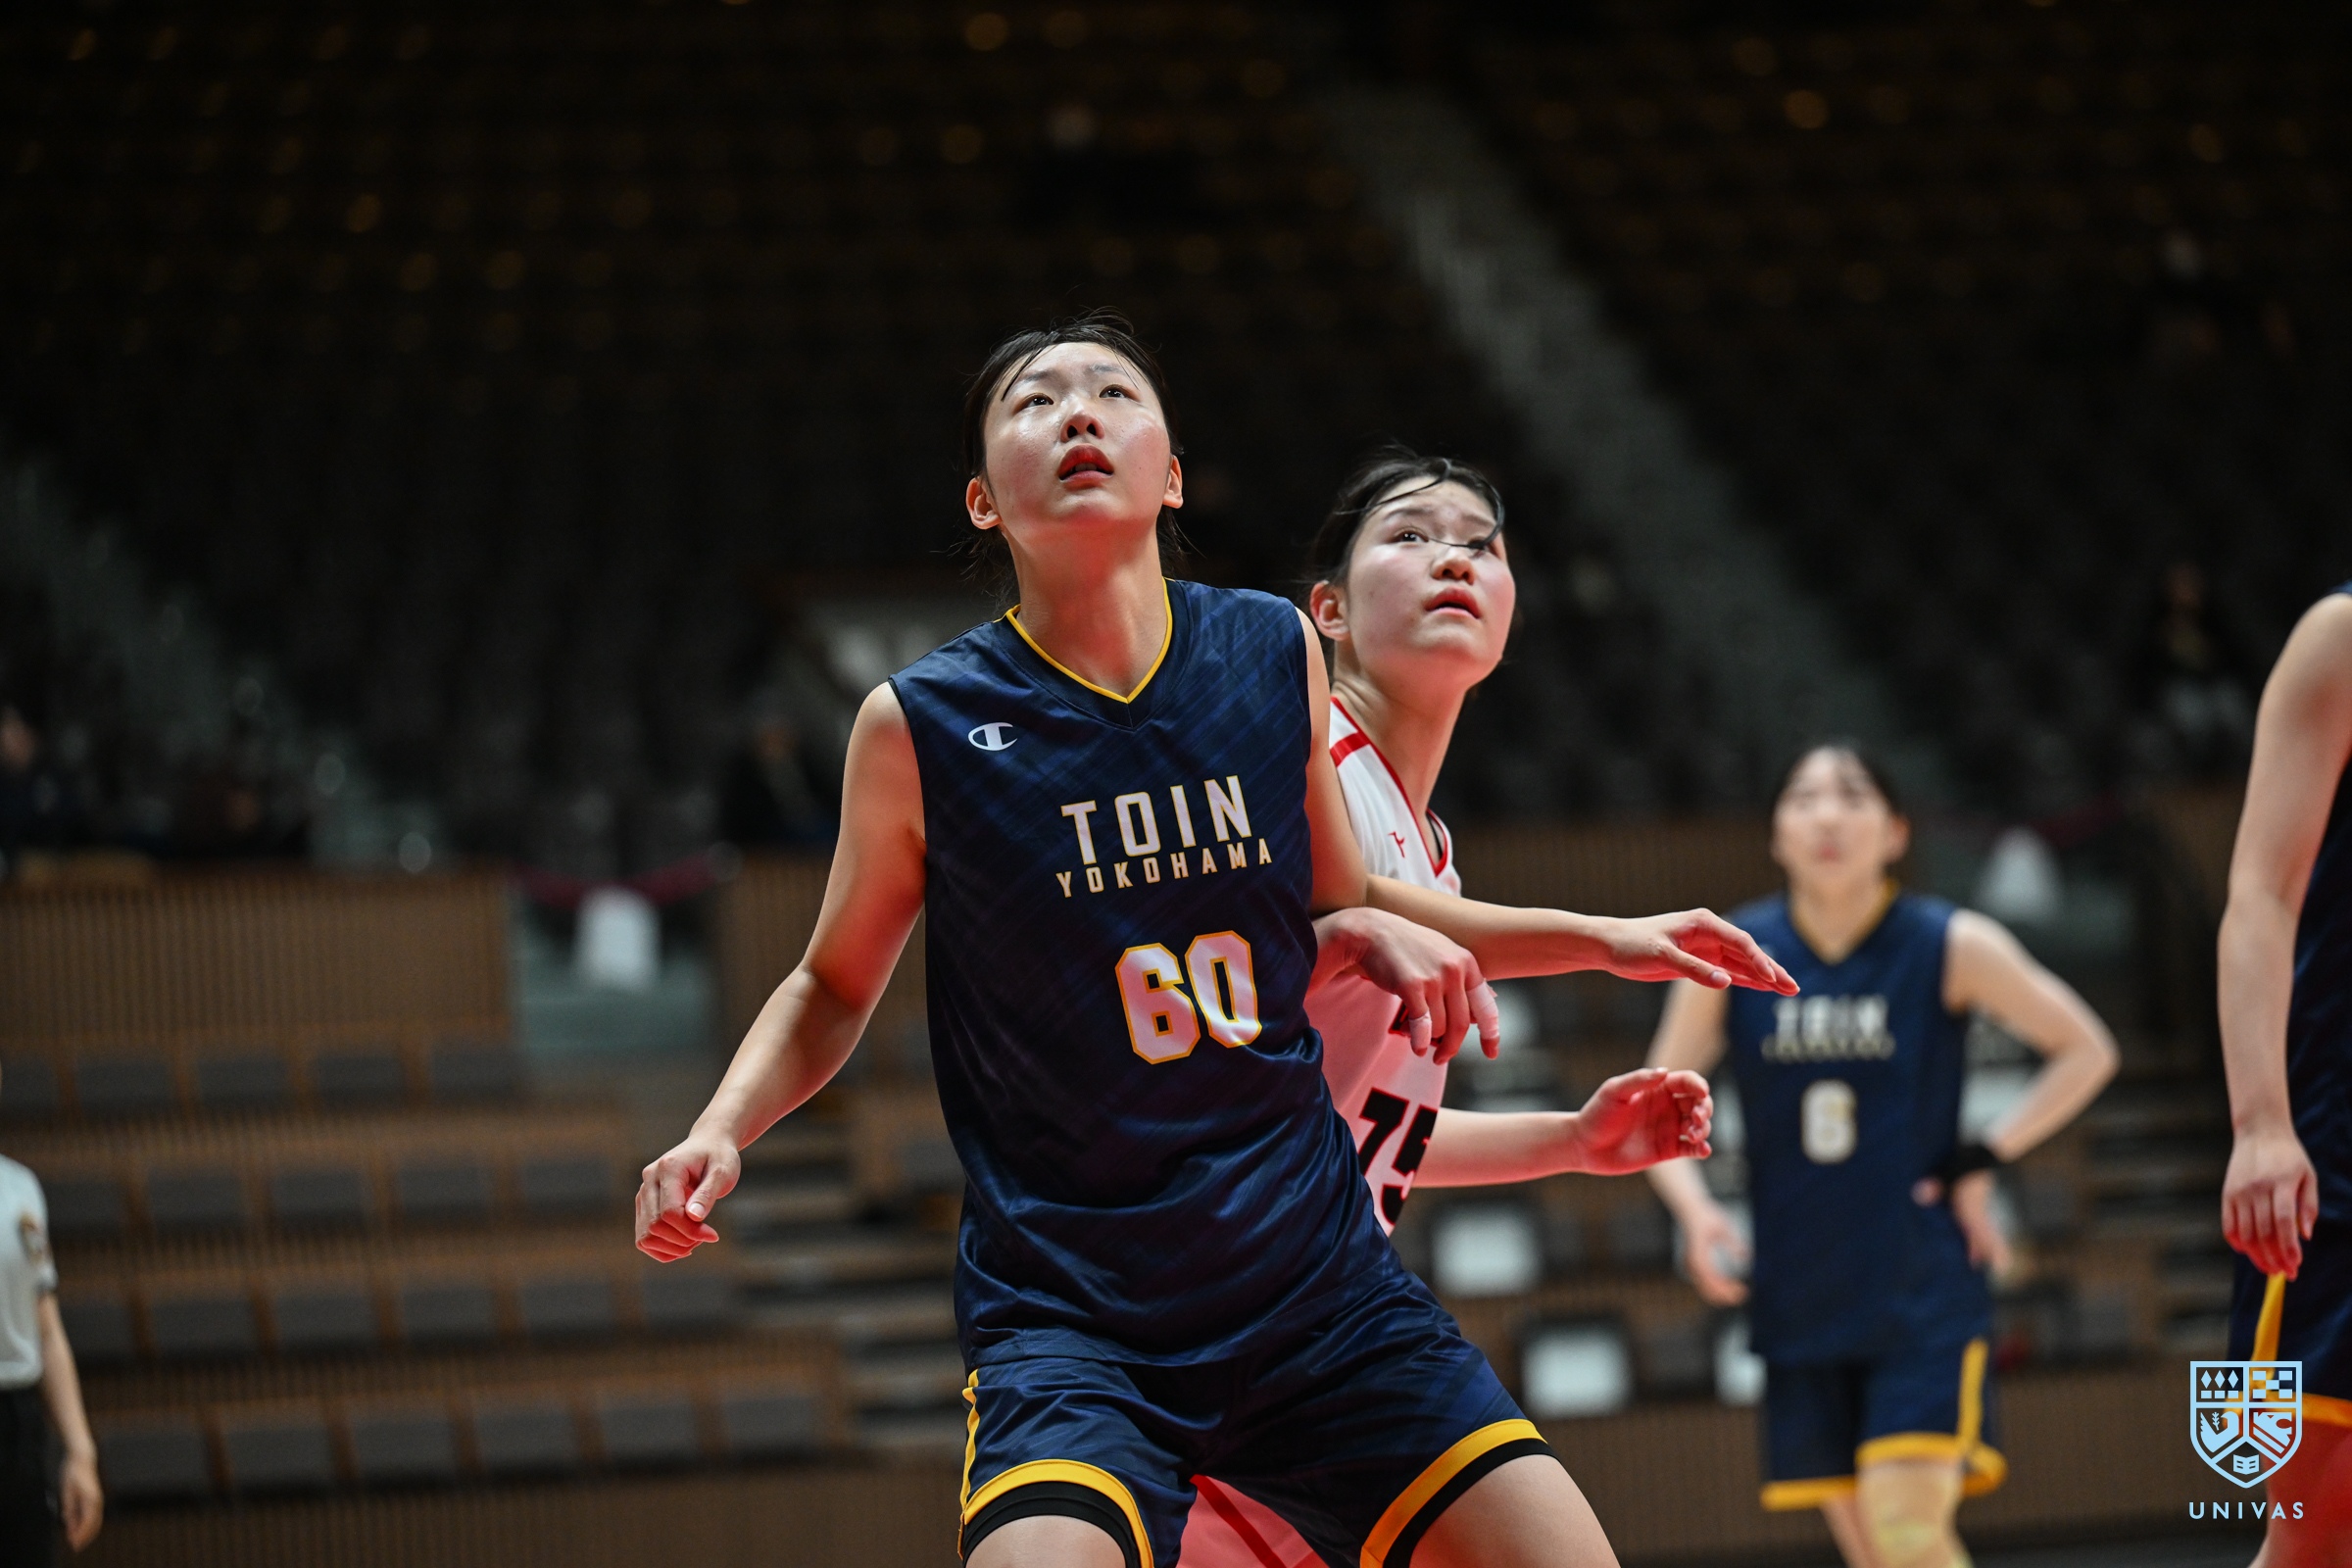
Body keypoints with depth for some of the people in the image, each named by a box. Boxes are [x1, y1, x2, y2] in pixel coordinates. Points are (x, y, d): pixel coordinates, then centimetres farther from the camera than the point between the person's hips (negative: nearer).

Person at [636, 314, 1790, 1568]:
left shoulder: (1274, 655, 2)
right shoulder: (921, 728, -6)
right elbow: (833, 986, 9)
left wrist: (1602, 940, 19)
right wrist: (721, 1129, -8)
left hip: (1314, 1273, 4)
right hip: (1067, 1309, -4)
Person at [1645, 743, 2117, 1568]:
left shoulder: (1951, 946, -5)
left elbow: (2086, 1051, 3)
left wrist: (1980, 1162, -5)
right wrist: (1694, 1206, -8)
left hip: (1923, 1291, -3)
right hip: (1800, 1300, 3)